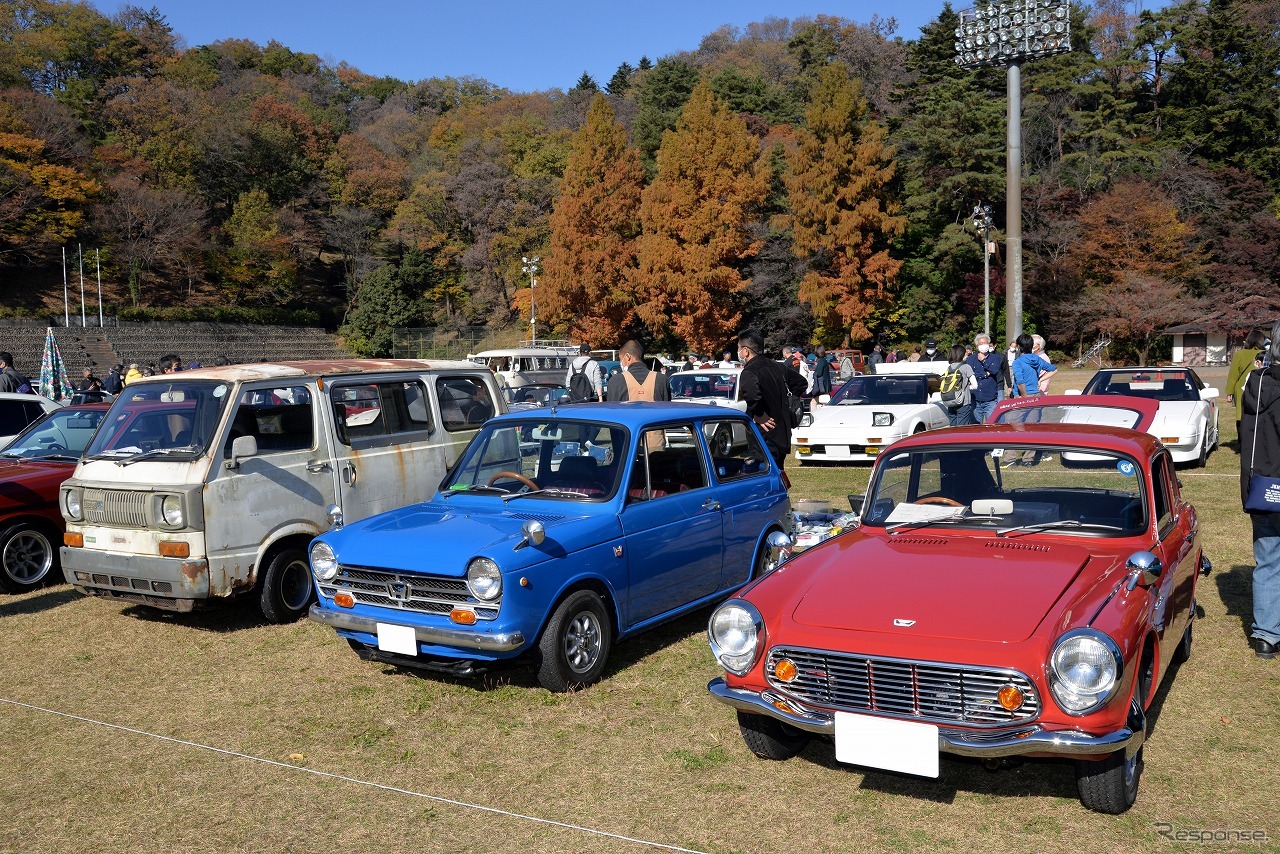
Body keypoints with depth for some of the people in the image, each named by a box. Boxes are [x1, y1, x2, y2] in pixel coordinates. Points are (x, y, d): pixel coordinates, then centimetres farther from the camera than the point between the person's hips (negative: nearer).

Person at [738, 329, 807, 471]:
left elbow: (752, 394, -37)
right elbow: (800, 382, 26)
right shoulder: (777, 367, 12)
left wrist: (757, 416, -20)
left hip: (765, 439, -9)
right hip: (783, 436, 9)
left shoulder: (749, 373, -15)